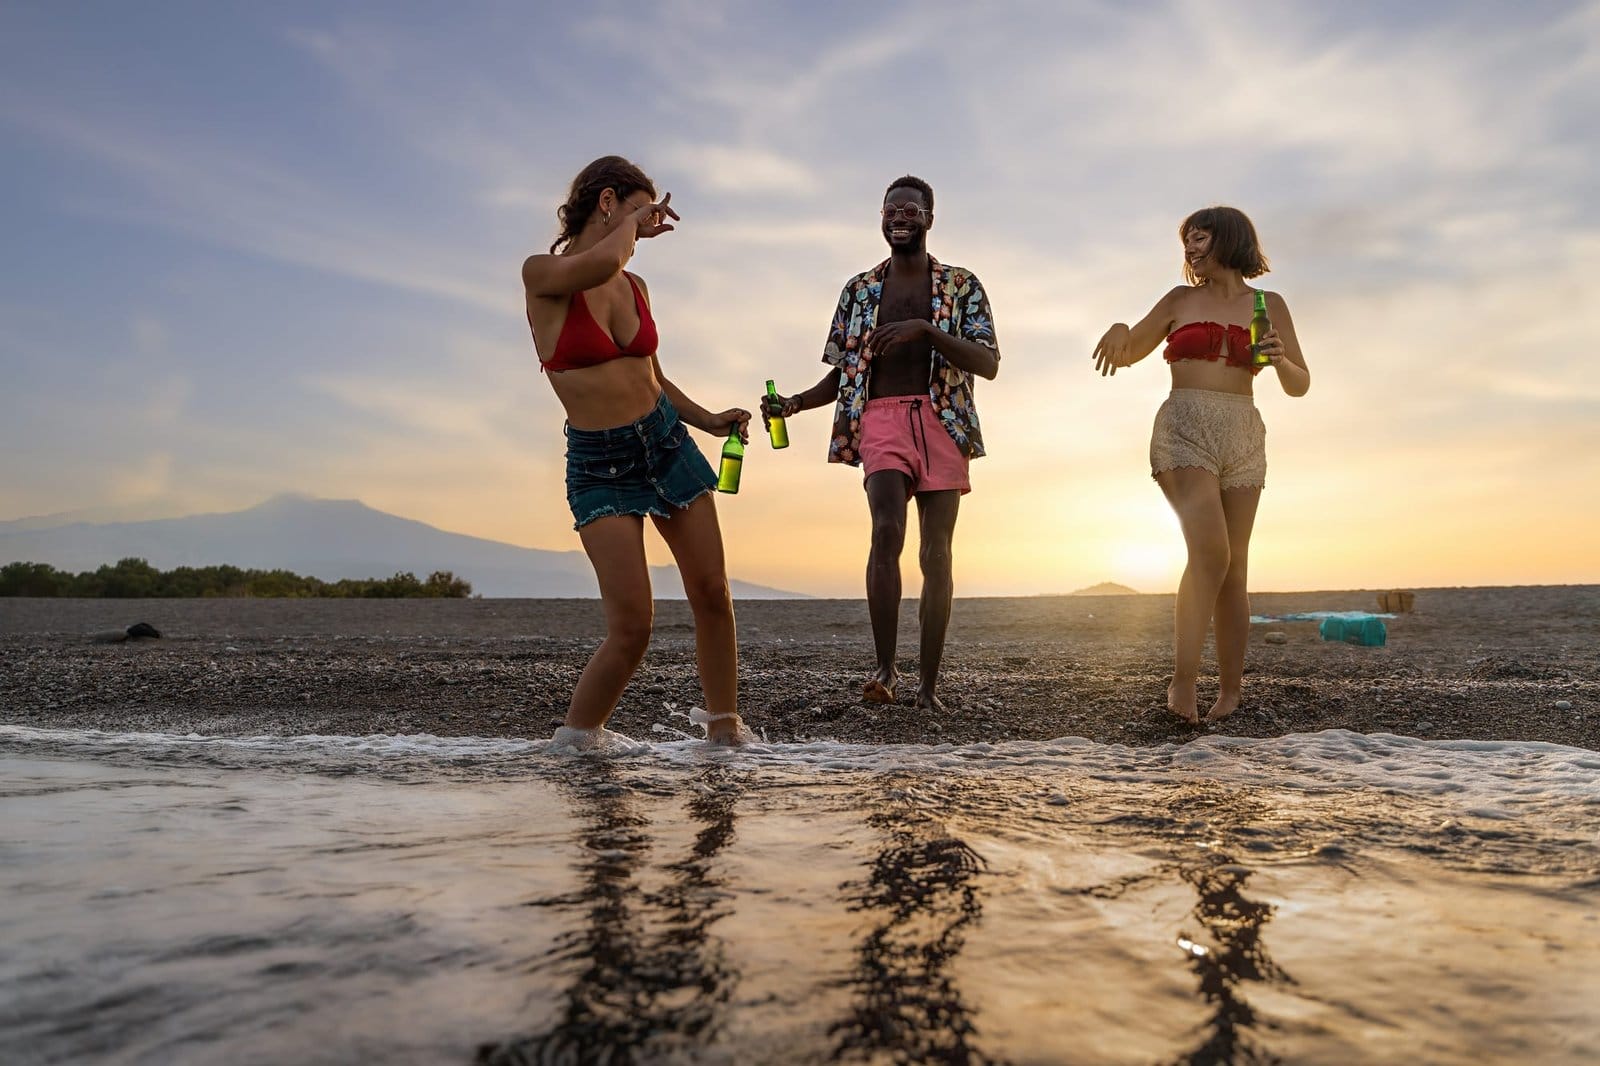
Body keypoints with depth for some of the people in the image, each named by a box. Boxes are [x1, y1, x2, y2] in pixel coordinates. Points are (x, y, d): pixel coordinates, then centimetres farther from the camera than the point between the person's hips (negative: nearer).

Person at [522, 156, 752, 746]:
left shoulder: (635, 286, 10)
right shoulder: (541, 274, -6)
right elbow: (601, 262, -29)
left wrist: (709, 420, 7)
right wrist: (632, 223, -8)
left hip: (668, 442, 6)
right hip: (599, 465, -6)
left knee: (712, 595, 4)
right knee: (632, 624, -13)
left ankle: (725, 731, 19)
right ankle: (573, 740, 8)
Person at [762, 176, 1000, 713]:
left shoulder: (962, 285, 10)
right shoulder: (859, 290, 17)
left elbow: (989, 363, -3)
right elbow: (841, 373, 17)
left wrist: (926, 329, -17)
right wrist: (793, 402, -2)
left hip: (942, 423, 0)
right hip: (881, 420, 0)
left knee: (936, 552, -2)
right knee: (887, 529, -24)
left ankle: (928, 683, 6)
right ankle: (884, 667, -16)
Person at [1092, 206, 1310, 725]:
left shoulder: (1268, 305, 13)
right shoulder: (1180, 300, 13)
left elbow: (1299, 387, 11)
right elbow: (1126, 355, 16)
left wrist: (1281, 360, -11)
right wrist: (1120, 329, -6)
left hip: (1243, 436, 2)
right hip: (1184, 431, -2)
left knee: (1234, 568, 2)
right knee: (1210, 551, -22)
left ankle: (1230, 692, 8)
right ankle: (1183, 681, -20)